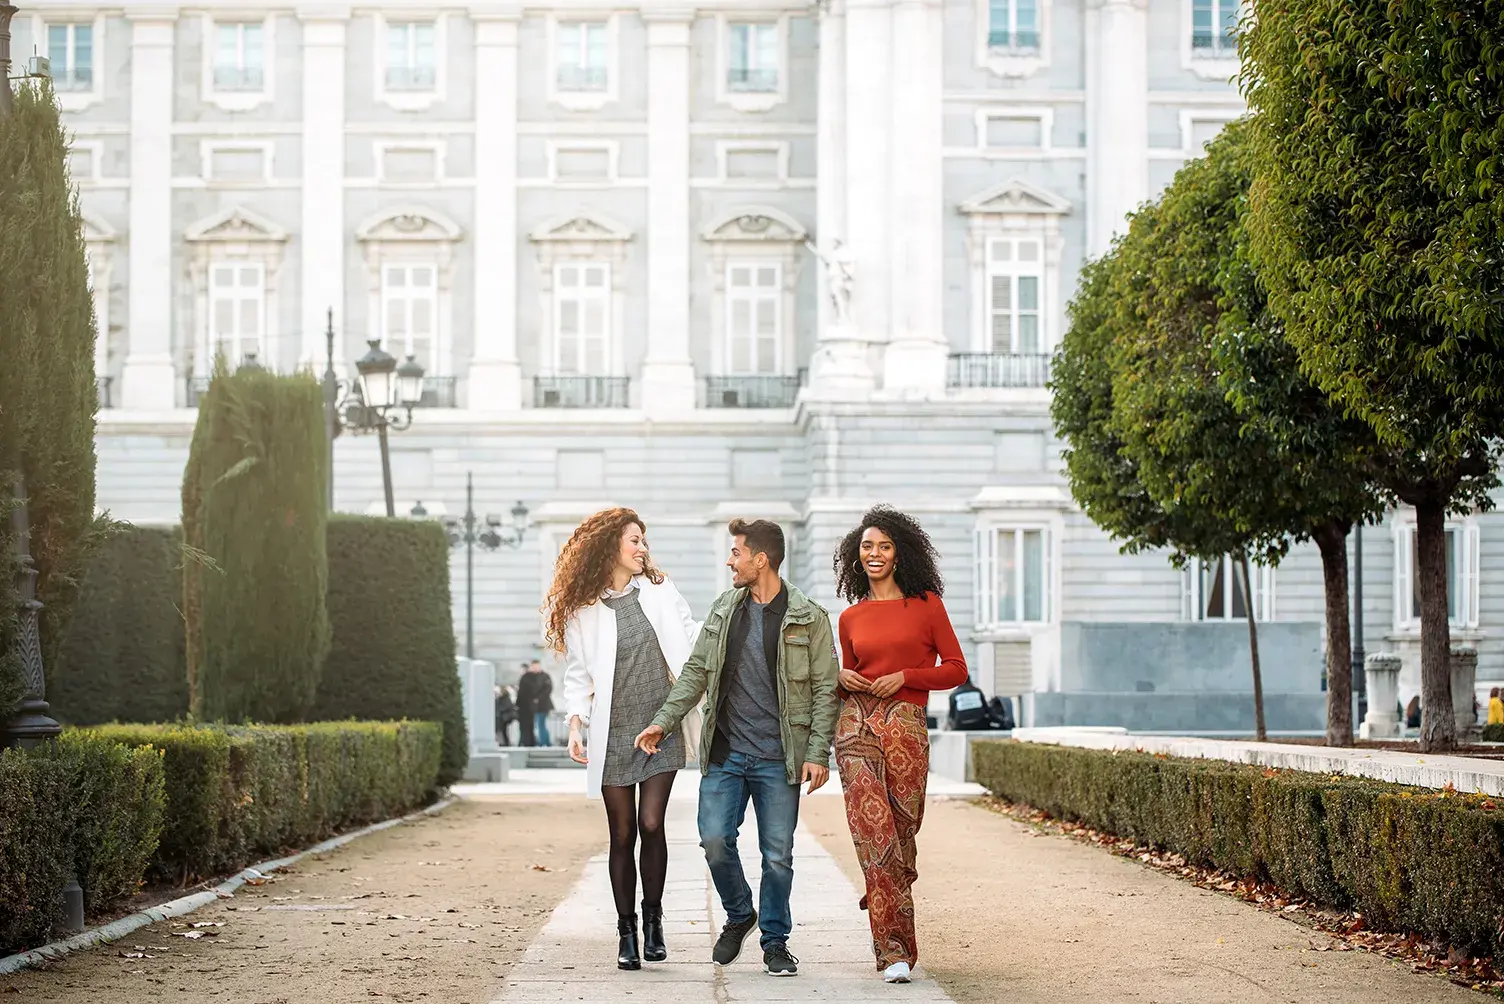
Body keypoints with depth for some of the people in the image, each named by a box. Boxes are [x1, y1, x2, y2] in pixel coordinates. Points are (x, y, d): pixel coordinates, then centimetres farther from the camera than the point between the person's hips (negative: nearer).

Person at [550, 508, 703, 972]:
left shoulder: (659, 590, 9)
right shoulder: (582, 608, 3)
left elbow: (693, 637, 18)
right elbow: (577, 675, 4)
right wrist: (576, 725, -8)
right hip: (614, 735, -1)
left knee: (651, 825, -9)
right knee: (623, 834, 2)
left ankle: (652, 919, 9)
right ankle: (627, 933, 11)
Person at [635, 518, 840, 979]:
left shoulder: (808, 617, -3)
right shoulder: (723, 609, 9)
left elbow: (824, 690, -2)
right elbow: (696, 671, 14)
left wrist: (818, 754, -9)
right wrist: (663, 722, 4)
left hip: (778, 757, -3)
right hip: (725, 752, 3)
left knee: (777, 854, 1)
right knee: (715, 839, -5)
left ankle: (775, 940, 17)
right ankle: (738, 916, 20)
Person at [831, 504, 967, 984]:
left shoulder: (925, 604, 7)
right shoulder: (852, 617, 15)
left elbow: (956, 669, 5)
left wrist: (904, 676, -7)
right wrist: (842, 679, 3)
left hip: (904, 721, -1)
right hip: (856, 722, 2)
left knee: (902, 829, -2)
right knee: (873, 829, -12)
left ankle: (892, 944, 18)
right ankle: (894, 949, -12)